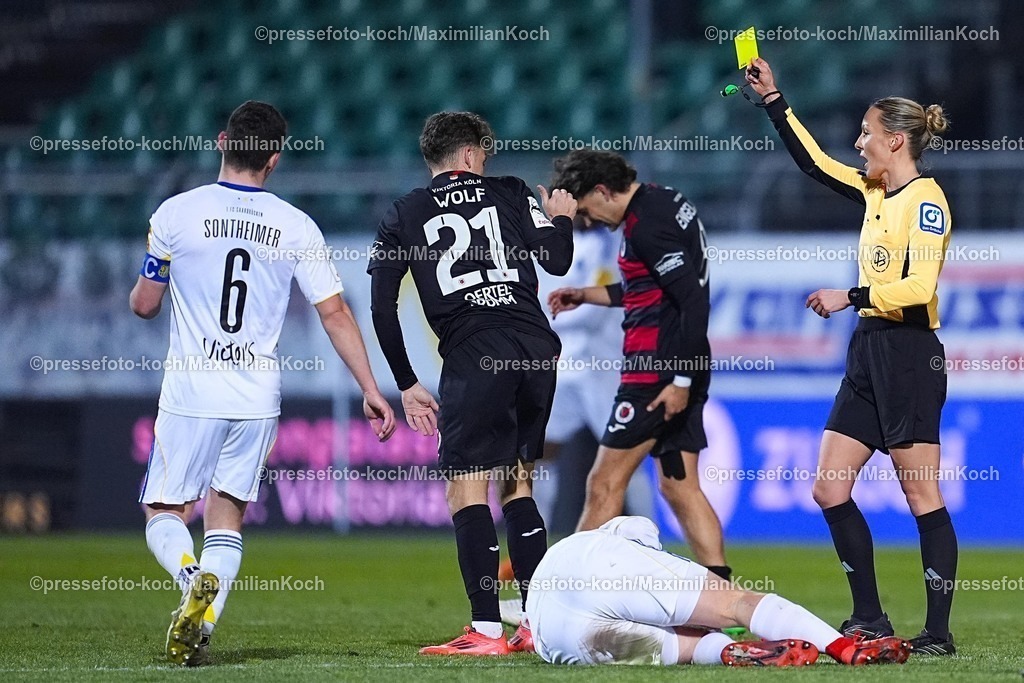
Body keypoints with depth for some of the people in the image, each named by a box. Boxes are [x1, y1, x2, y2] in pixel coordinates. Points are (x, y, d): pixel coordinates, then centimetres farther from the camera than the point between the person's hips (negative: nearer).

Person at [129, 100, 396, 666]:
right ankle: (200, 629, -4)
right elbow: (335, 313, 0)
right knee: (226, 515, 13)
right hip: (258, 396, 2)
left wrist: (143, 286, 26)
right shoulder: (295, 227, 0)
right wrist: (370, 390, 6)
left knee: (164, 512, 8)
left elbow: (144, 305, 2)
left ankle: (195, 578, -24)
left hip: (191, 391, -2)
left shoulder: (176, 213, -5)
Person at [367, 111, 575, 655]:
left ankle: (487, 631, -13)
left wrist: (406, 385, 12)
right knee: (515, 484, 17)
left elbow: (382, 305, 6)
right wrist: (561, 220, 29)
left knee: (466, 490, -3)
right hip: (537, 348, 3)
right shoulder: (510, 194, 13)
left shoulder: (404, 215, 12)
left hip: (473, 358, -3)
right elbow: (557, 261, 7)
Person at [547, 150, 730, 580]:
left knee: (605, 484, -5)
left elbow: (693, 301, -22)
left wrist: (681, 381, -21)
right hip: (681, 372, 10)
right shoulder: (664, 203, 15)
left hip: (657, 373, -10)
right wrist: (585, 296, 27)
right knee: (680, 487, 10)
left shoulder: (647, 225, -16)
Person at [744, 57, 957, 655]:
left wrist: (850, 297, -17)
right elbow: (815, 163, 25)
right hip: (870, 353, 9)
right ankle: (870, 618, 14)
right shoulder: (875, 190, 13)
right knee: (830, 489, 7)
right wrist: (774, 101, 23)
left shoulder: (926, 199, -12)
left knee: (924, 499, -6)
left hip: (909, 357, -9)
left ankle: (939, 633, -3)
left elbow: (919, 287, -21)